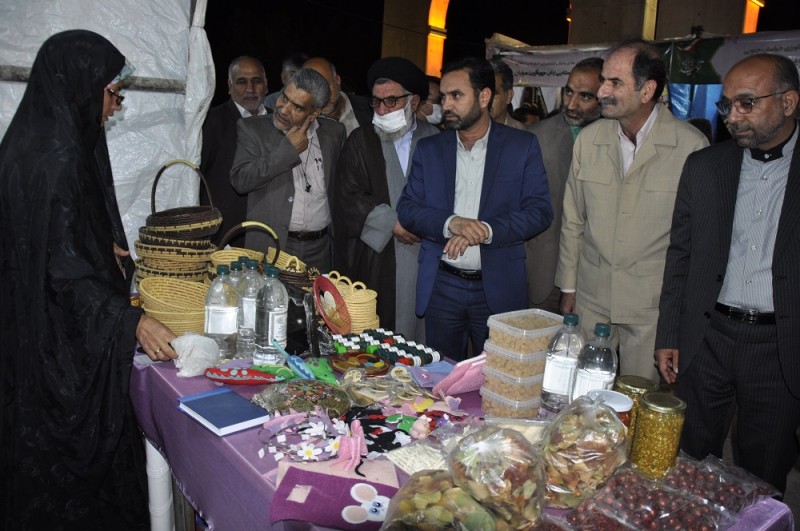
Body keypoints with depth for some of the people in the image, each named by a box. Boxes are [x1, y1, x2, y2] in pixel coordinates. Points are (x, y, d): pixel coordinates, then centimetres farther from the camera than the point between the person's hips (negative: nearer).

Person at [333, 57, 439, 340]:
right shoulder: (360, 142, 8)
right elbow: (347, 198, -1)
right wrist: (391, 222, -9)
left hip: (427, 256, 0)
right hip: (375, 258, 0)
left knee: (423, 333, 1)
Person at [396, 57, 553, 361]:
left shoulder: (522, 146, 0)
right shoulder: (429, 149, 6)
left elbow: (540, 211, -5)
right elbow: (406, 209, 1)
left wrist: (486, 230, -20)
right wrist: (451, 223, -18)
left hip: (498, 287, -2)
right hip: (441, 287, 2)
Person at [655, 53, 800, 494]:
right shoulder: (704, 166, 4)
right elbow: (680, 255, 7)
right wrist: (668, 337, 6)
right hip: (706, 338, 2)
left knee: (762, 480, 13)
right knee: (690, 463, 13)